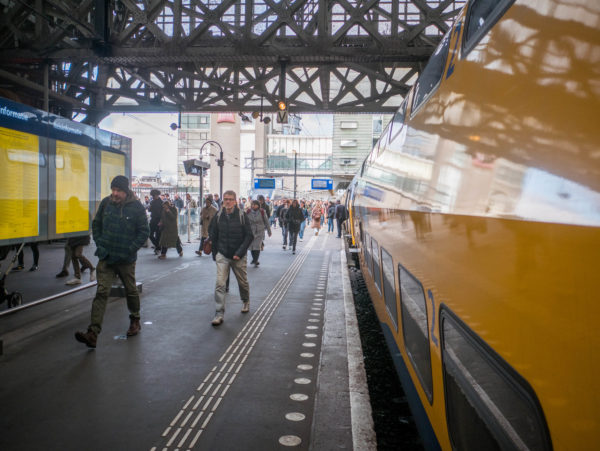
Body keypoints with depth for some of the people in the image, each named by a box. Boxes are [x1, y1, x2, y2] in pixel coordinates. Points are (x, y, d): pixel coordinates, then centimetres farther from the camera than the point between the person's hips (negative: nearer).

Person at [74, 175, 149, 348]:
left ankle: (135, 321, 38)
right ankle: (93, 333, -10)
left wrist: (131, 249, -11)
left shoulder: (137, 207, -9)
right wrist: (99, 245, 2)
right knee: (101, 292, -7)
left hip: (126, 259, -2)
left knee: (131, 291, 15)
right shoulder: (105, 203, 0)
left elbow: (144, 231, -5)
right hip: (106, 257, 2)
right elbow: (96, 224, 12)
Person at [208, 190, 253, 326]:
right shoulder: (218, 216, -2)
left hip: (238, 256, -1)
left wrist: (240, 252, -17)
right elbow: (213, 235, 8)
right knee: (220, 283, -10)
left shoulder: (242, 215, -9)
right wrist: (215, 253, 5)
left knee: (243, 281, 17)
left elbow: (249, 236, -9)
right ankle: (219, 314, -6)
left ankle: (245, 302, 44)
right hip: (222, 255, 1)